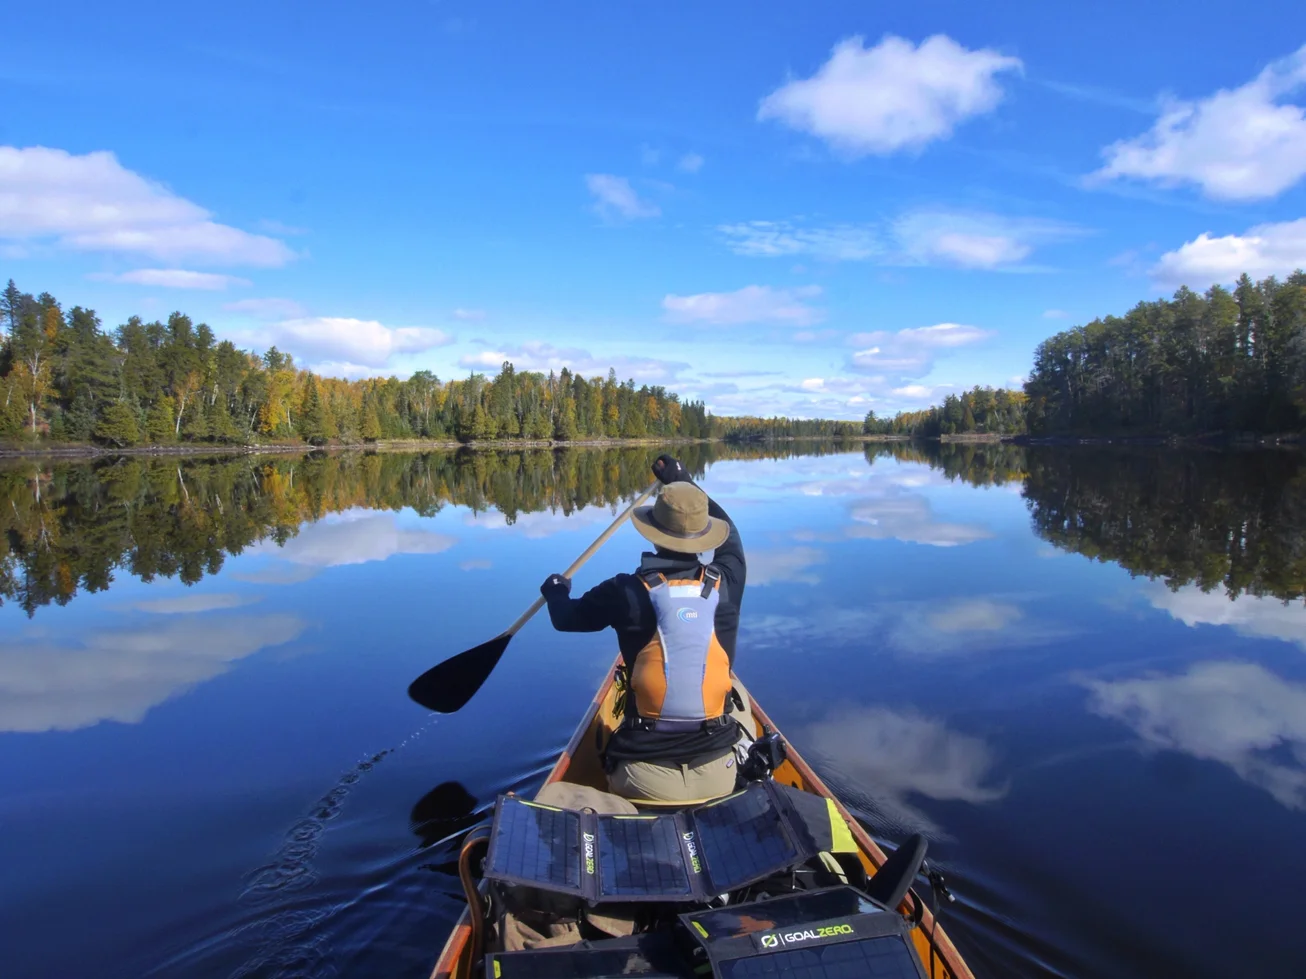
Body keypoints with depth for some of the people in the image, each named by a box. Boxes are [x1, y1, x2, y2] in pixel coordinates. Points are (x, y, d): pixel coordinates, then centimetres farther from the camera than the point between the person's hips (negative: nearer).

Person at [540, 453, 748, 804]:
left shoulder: (627, 593, -13)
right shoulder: (726, 586, -6)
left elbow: (567, 617, 7)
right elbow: (728, 531, 17)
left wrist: (556, 591, 30)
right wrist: (684, 481, 27)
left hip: (645, 782, -2)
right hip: (719, 777, 2)